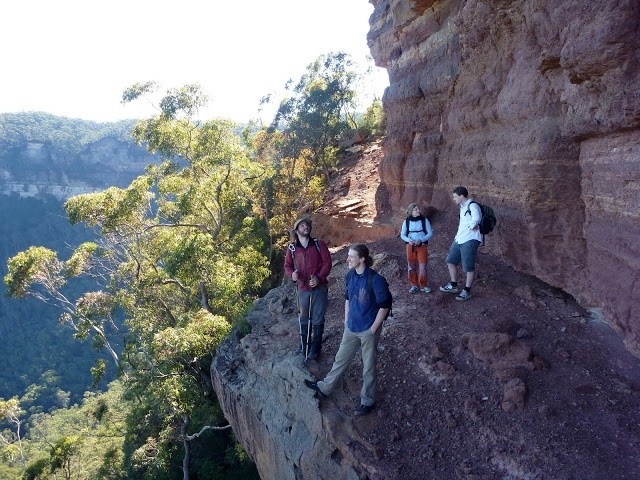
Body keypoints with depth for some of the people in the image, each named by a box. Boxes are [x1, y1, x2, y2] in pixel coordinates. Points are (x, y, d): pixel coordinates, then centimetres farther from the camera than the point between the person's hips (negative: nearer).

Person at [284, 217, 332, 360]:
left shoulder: (319, 244, -3)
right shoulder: (292, 248, 2)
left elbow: (327, 262, -5)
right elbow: (287, 265, 8)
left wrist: (319, 278, -18)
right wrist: (292, 274, -15)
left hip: (319, 288, -2)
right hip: (303, 289, 2)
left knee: (318, 320, 6)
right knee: (304, 319, 13)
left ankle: (315, 349, 20)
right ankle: (304, 347, 29)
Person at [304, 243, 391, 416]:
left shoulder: (375, 279, -23)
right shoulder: (350, 276, -3)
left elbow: (384, 306, -17)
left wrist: (373, 329, -13)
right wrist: (346, 322, 12)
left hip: (368, 330, -6)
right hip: (351, 328, 6)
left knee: (368, 366, 11)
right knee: (341, 358, 21)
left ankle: (368, 401, 29)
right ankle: (325, 387, 37)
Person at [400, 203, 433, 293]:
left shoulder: (424, 220, -3)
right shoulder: (406, 222, 0)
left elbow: (430, 233, -3)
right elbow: (402, 235, 3)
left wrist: (421, 240, -17)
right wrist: (409, 240, -16)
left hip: (422, 246, -1)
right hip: (410, 246, 1)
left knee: (422, 266, -2)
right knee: (411, 266, 5)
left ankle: (423, 285, 11)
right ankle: (414, 285, 16)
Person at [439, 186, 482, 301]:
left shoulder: (472, 205, -15)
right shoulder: (462, 207, 15)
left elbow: (477, 218, -37)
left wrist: (472, 226, -21)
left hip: (470, 241, -10)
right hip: (459, 240, 10)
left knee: (469, 267, 0)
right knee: (451, 261, 17)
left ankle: (467, 291, 12)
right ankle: (453, 286, 30)